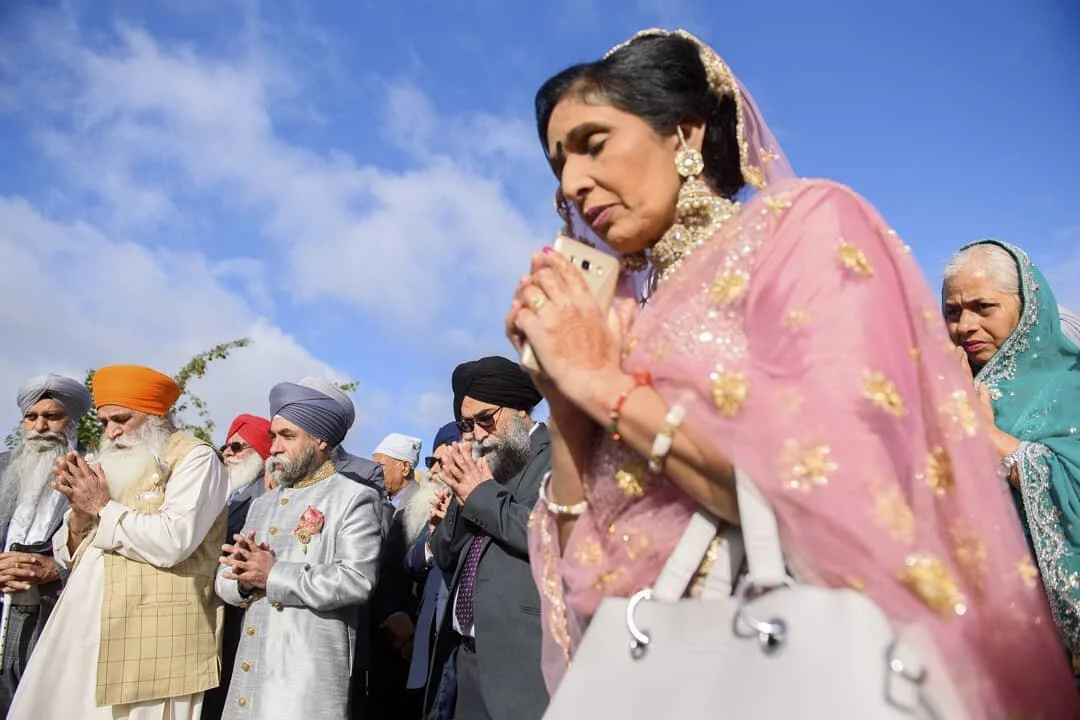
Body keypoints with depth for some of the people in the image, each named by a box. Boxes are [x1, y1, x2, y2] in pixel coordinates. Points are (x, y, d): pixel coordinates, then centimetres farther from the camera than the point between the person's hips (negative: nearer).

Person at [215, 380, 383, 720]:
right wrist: (245, 577, -10)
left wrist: (273, 576, -16)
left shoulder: (355, 498, -6)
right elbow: (224, 579, 12)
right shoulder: (263, 503, 16)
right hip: (250, 668, 6)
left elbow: (357, 580, -18)